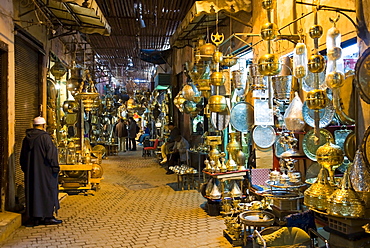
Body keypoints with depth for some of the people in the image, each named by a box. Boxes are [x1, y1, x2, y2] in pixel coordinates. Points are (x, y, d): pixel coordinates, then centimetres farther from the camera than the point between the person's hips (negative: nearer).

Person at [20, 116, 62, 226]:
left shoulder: (27, 138, 8)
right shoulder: (45, 137, -13)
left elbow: (22, 157, 15)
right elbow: (51, 153, -16)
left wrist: (25, 169, 24)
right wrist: (55, 167, -8)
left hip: (30, 172, 6)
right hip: (44, 171, -6)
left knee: (32, 192, 12)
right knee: (47, 192, 3)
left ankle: (33, 217, 17)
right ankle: (48, 216, 8)